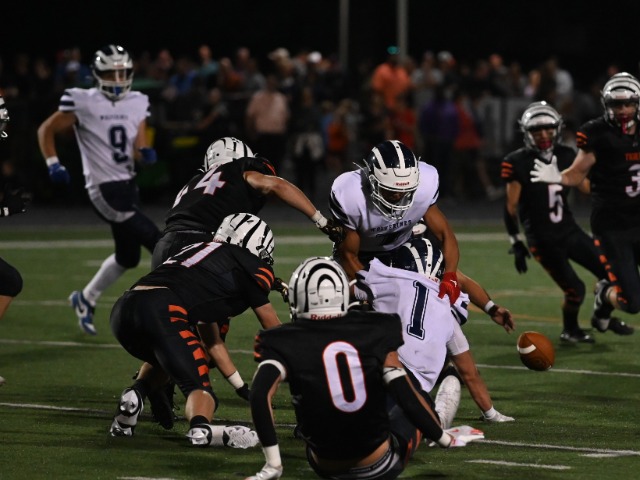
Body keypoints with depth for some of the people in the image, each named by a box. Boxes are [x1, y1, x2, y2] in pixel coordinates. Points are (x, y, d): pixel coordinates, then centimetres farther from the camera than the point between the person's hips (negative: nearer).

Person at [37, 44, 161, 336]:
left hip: (127, 185, 8)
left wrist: (145, 153, -15)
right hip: (104, 190, -8)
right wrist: (53, 165, -11)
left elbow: (139, 149, 8)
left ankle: (86, 299, 39)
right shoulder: (83, 103, -10)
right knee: (158, 245, -13)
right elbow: (46, 130, 0)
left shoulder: (136, 104, 6)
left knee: (128, 257, 18)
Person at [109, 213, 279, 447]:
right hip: (161, 311, -8)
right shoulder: (246, 265, 16)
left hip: (123, 308, 8)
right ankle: (201, 428, -36)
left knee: (173, 362, 33)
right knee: (200, 388, -3)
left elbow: (212, 342, 42)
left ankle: (136, 394, 5)